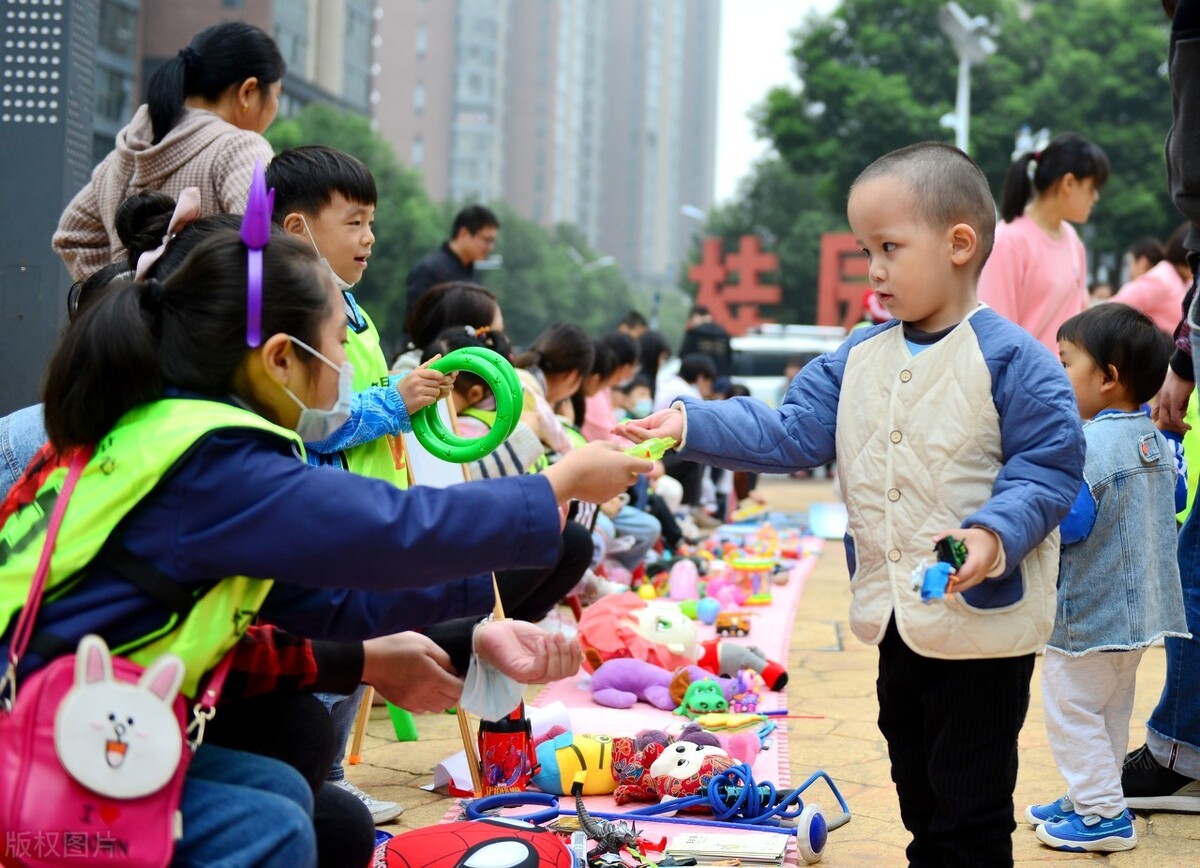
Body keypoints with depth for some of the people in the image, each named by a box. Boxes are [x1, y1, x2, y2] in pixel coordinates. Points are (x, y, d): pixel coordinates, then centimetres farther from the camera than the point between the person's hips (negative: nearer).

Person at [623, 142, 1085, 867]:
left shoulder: (1010, 358, -12)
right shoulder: (858, 359, 8)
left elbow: (1049, 467, -13)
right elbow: (788, 435, 4)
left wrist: (994, 534, -28)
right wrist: (690, 424, -8)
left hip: (982, 616, -7)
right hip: (894, 614, 7)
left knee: (970, 806, 0)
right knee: (917, 787, 19)